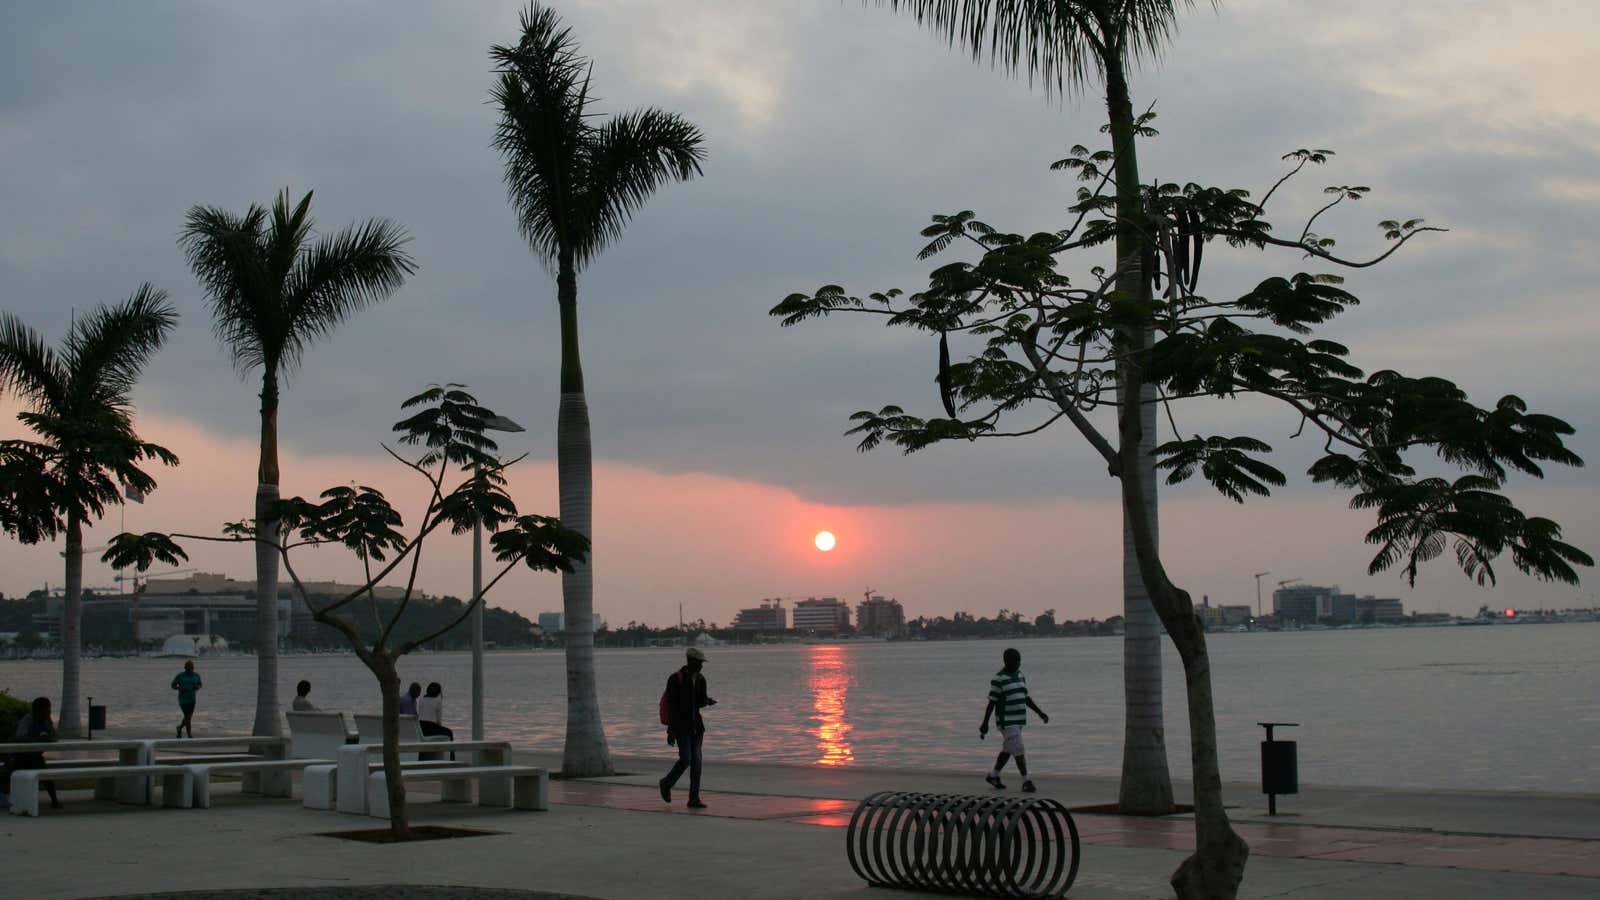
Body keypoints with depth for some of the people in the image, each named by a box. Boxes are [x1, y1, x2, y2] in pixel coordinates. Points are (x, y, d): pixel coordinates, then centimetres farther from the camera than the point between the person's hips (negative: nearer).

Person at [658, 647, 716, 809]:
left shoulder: (700, 679, 8)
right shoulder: (675, 679, -11)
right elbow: (671, 705, -14)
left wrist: (708, 701, -7)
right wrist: (671, 730, -17)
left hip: (696, 724, 6)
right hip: (681, 724, -6)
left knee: (696, 760, -1)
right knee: (686, 759, -12)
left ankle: (694, 799, 1)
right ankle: (667, 784, 15)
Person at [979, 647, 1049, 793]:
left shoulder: (1020, 676, 9)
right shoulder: (998, 679, -14)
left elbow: (1026, 698, 14)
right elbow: (991, 703, -12)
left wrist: (1040, 713, 5)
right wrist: (985, 724, -11)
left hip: (1018, 720, 8)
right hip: (1006, 721, -8)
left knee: (1007, 750, 16)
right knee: (1018, 750, -12)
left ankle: (993, 776, 32)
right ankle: (1027, 782, -7)